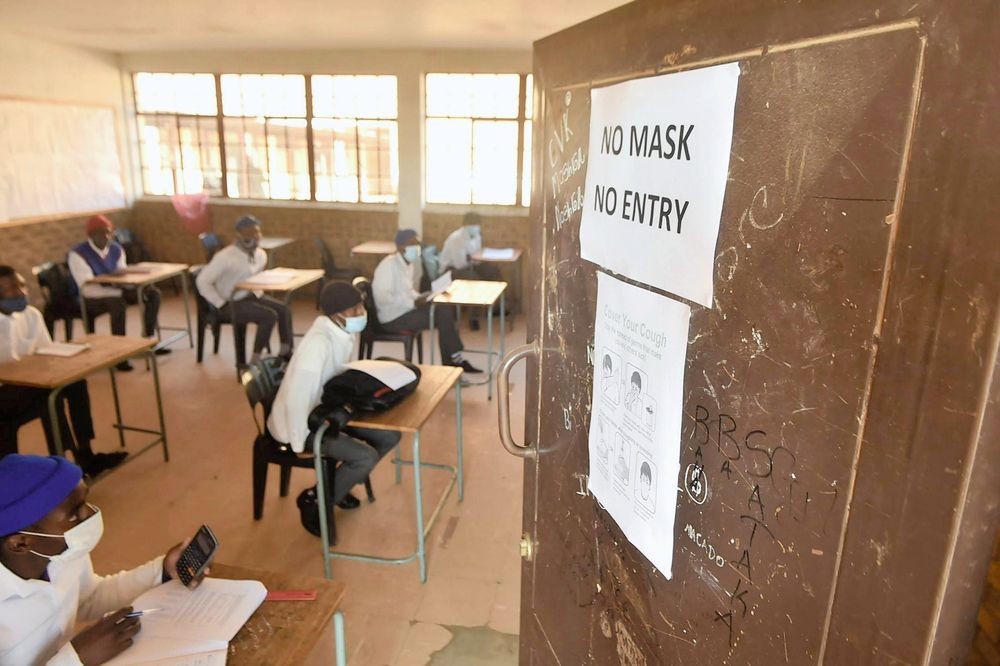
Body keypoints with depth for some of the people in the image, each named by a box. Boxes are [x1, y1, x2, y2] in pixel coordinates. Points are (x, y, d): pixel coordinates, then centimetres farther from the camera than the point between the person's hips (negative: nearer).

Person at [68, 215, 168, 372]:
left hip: (114, 293, 7)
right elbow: (88, 289, -27)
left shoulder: (117, 249, 0)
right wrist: (122, 292, -35)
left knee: (152, 293, -9)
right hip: (90, 299, -7)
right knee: (118, 303, -38)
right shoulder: (77, 254, -19)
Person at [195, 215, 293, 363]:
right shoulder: (225, 257, -19)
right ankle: (255, 360, -16)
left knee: (284, 309, -10)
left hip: (251, 296, 8)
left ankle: (285, 353, -2)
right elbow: (202, 281, -18)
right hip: (232, 302, -7)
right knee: (269, 316, -24)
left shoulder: (261, 255, 3)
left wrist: (257, 293, 9)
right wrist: (221, 305, -18)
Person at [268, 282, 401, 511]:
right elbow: (296, 397, -34)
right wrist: (299, 444, -23)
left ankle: (337, 483, 21)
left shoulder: (345, 332, -4)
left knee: (390, 435, 2)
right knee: (366, 457, -20)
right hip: (301, 421, -9)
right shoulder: (319, 343, -33)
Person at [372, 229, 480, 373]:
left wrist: (419, 298, 1)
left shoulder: (407, 263, 11)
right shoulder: (388, 265, -18)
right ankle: (454, 361, -1)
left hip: (407, 308, 9)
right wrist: (414, 303, -25)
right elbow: (382, 297, -27)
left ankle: (452, 362, -1)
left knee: (445, 309, -5)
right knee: (442, 317, -17)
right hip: (393, 317, -9)